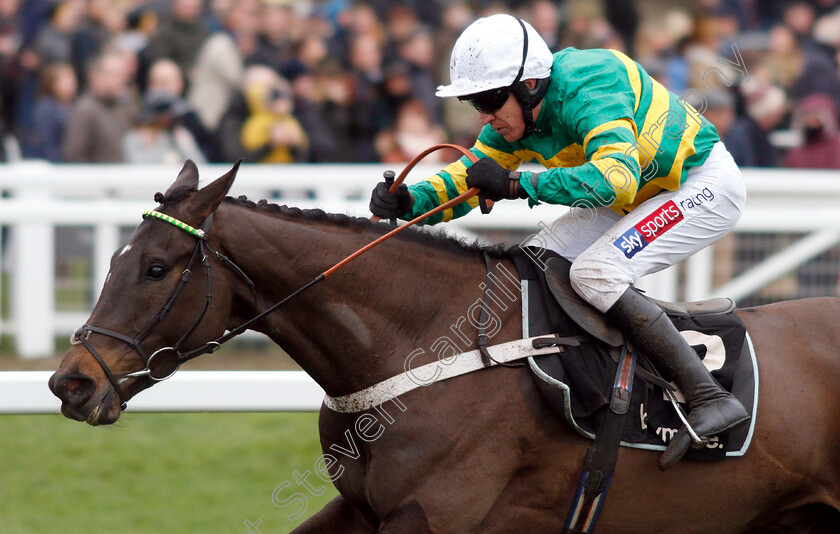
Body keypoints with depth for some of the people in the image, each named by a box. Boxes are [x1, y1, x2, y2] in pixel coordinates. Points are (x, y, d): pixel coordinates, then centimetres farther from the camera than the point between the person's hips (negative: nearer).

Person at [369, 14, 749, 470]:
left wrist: (519, 185, -48)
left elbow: (617, 179, -46)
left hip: (705, 185, -10)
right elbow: (465, 181, 4)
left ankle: (710, 400, -28)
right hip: (640, 192, 10)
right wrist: (410, 201, -17)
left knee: (594, 272, -26)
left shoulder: (587, 93, -31)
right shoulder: (515, 113, -4)